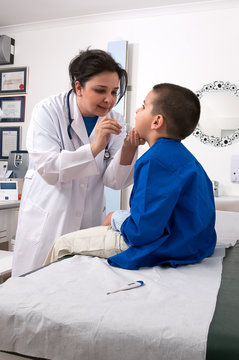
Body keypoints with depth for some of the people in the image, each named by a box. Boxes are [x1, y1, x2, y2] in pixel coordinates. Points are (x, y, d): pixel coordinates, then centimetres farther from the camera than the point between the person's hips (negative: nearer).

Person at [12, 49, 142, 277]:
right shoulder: (48, 111, -10)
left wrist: (128, 151, -24)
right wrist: (95, 147, -31)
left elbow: (114, 182, -5)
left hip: (89, 223, 3)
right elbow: (47, 169, -21)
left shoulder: (114, 122, 0)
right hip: (46, 223, -2)